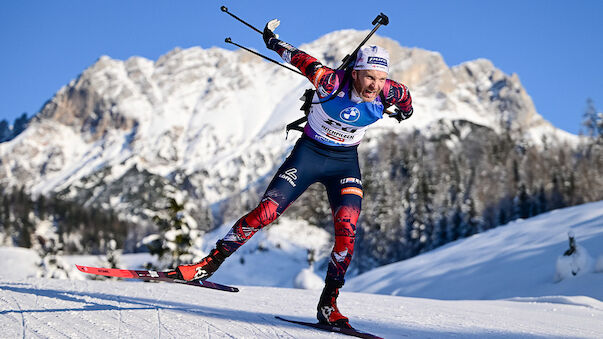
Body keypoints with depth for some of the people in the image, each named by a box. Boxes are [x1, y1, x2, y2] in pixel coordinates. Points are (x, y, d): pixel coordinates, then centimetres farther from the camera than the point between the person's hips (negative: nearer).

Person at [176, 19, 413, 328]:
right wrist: (274, 43, 6)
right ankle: (210, 263, 3)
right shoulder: (332, 82, -26)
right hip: (309, 152, -2)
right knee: (266, 212, -9)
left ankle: (328, 305, -5)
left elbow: (405, 98, 5)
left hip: (344, 162, 2)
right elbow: (300, 59, -8)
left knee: (347, 230, -16)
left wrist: (402, 111, 21)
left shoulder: (388, 93, -20)